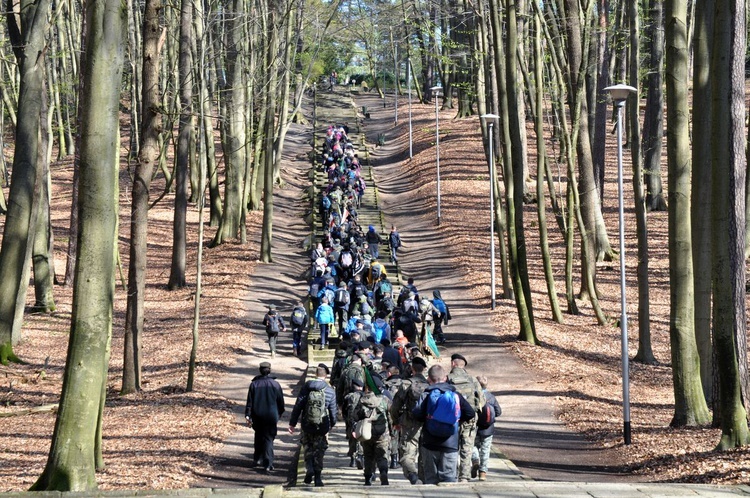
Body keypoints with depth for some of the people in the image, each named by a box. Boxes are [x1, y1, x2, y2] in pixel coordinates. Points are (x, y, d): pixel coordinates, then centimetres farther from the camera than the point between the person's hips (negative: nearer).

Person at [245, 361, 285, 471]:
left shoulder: (254, 384, -2)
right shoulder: (275, 384, -5)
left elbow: (250, 402, -3)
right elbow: (281, 401, 3)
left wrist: (248, 416, 0)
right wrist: (279, 414, 18)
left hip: (257, 417, 2)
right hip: (271, 416, -2)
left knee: (259, 437, 20)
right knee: (269, 438, 1)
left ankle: (257, 459, 27)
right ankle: (268, 464, -8)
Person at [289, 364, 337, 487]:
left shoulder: (307, 387, -3)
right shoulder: (330, 391, -3)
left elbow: (298, 406, -2)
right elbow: (333, 411, 1)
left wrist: (292, 423, 3)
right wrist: (331, 425, 17)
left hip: (307, 425, 0)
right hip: (322, 426, 0)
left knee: (307, 447, 18)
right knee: (319, 451, 10)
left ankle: (309, 467, -5)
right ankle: (318, 478, 9)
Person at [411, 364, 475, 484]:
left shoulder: (426, 396, -2)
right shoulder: (456, 396, 4)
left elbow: (417, 414, -14)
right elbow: (471, 414, 4)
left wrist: (426, 419, 7)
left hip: (429, 444, 0)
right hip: (451, 444, 0)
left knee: (431, 478, 7)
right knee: (449, 477, 2)